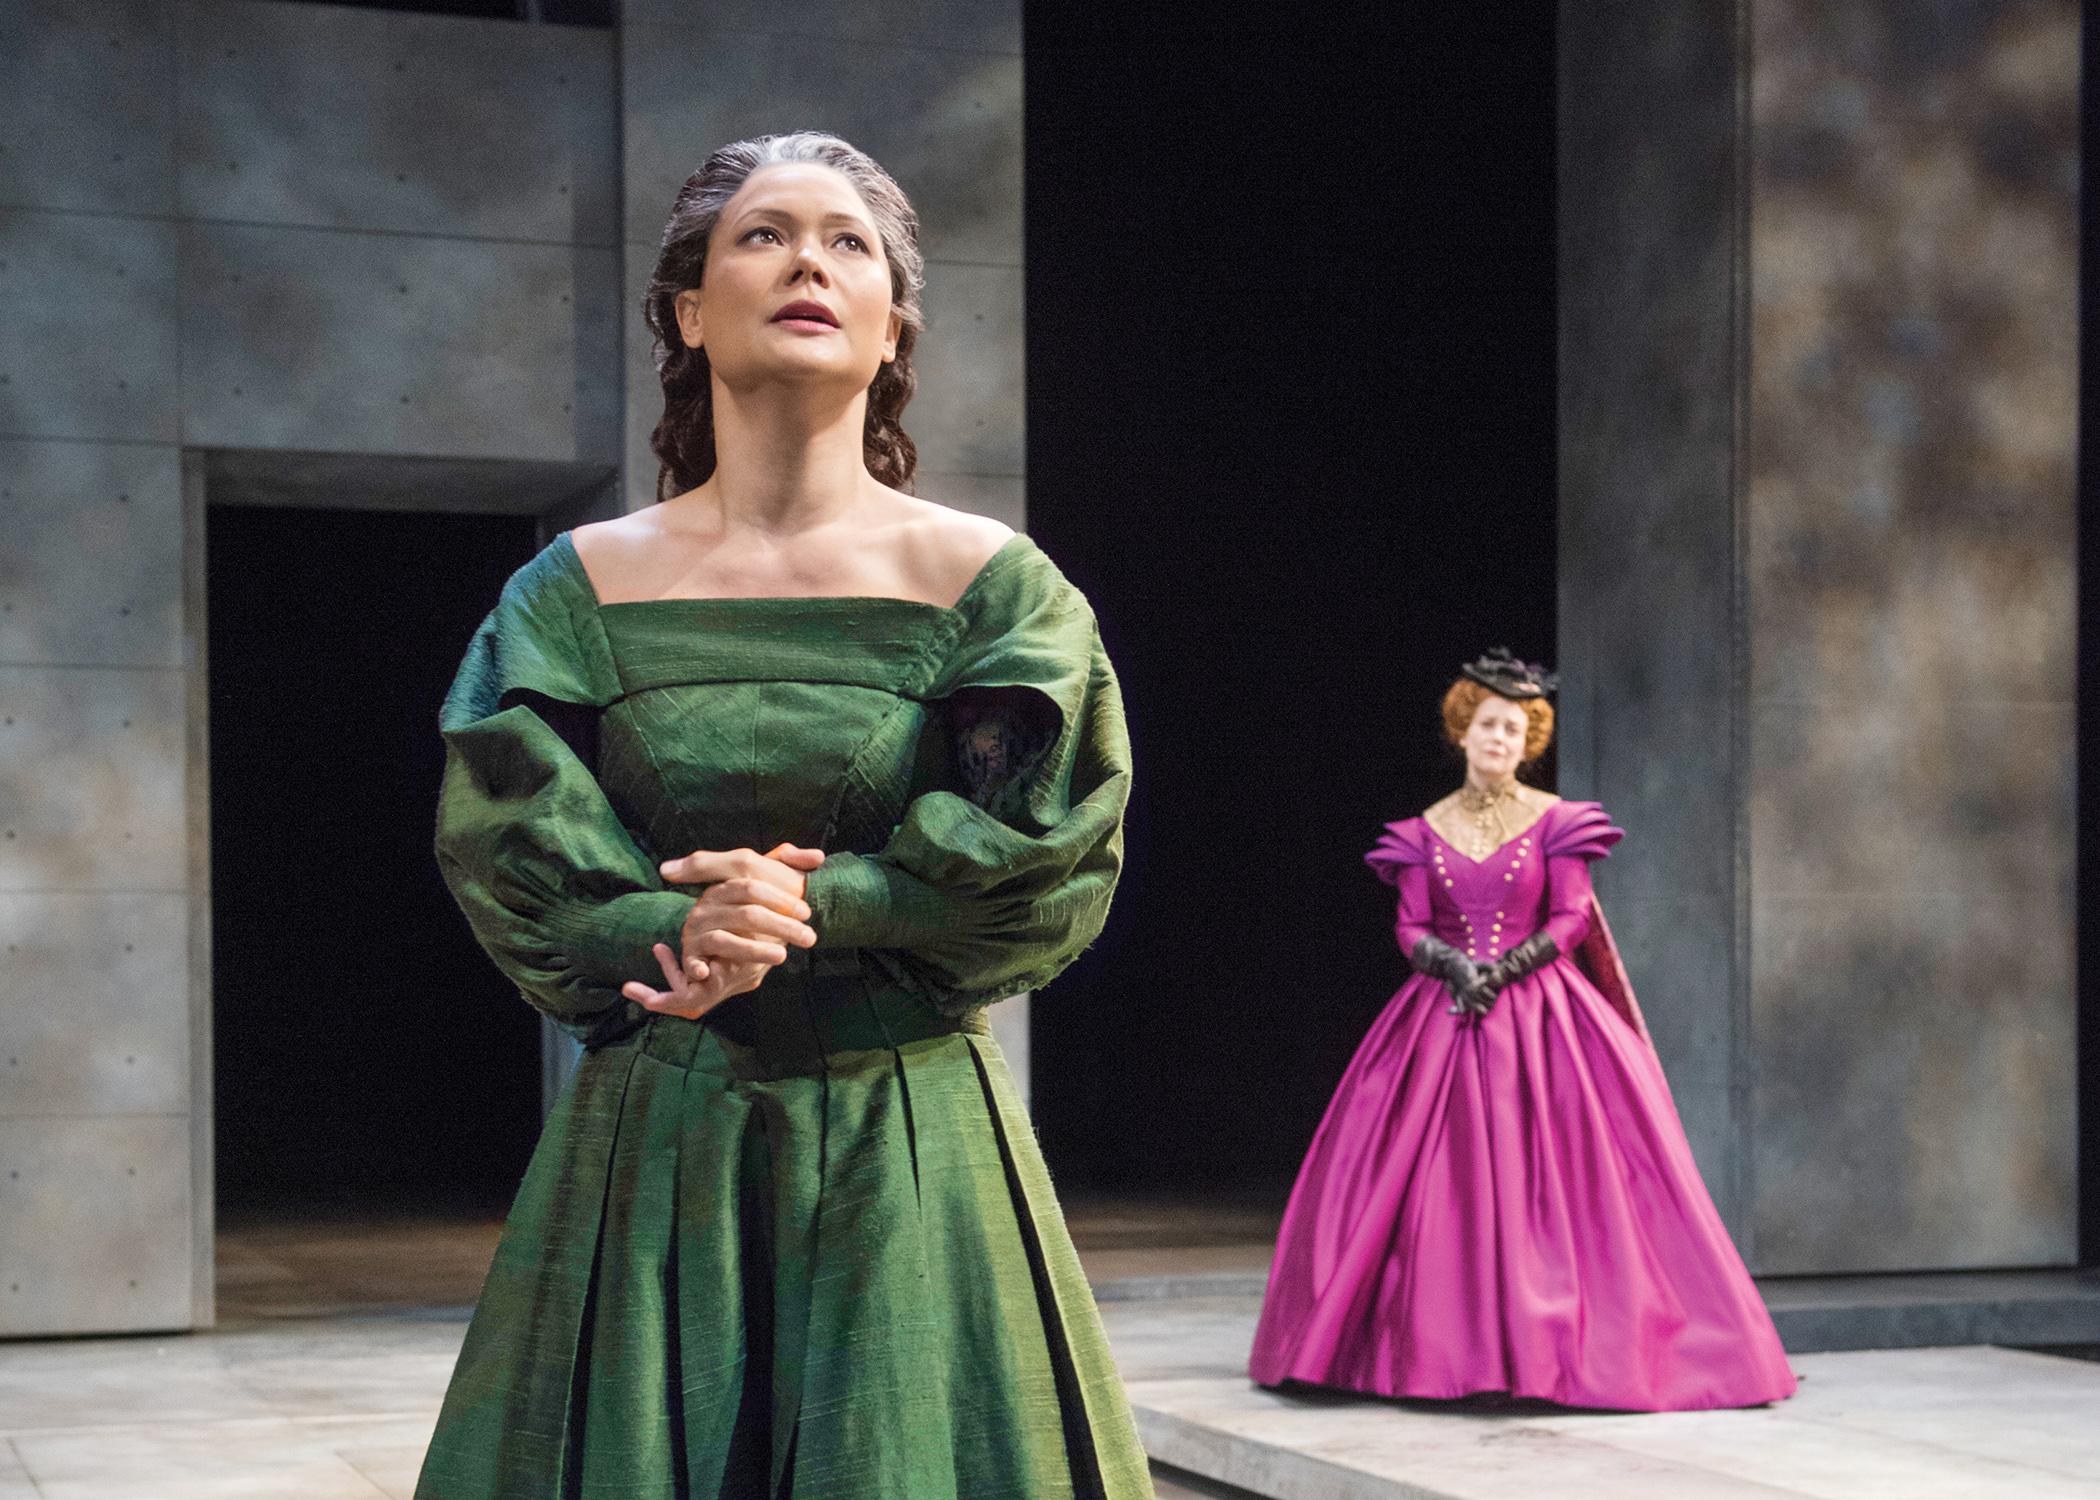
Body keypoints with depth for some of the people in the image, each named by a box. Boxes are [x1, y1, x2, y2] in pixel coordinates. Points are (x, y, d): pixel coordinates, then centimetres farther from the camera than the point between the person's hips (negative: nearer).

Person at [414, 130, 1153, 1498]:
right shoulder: (580, 590, 4)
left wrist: (817, 905, -14)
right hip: (653, 1145, 1)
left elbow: (1048, 859, -6)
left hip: (908, 1141, -1)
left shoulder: (990, 583, 0)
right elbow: (509, 854, -1)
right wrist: (675, 929, -17)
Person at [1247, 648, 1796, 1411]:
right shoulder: (1426, 830, 10)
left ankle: (1548, 1347, -5)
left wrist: (1507, 968, -15)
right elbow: (1410, 927, 5)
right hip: (1445, 1017, 2)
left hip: (1538, 1013, -2)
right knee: (1435, 1181, -3)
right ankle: (1446, 1346, 2)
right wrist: (1453, 965, -14)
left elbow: (1571, 920, -2)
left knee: (1542, 1173, -9)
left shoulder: (1554, 821, 4)